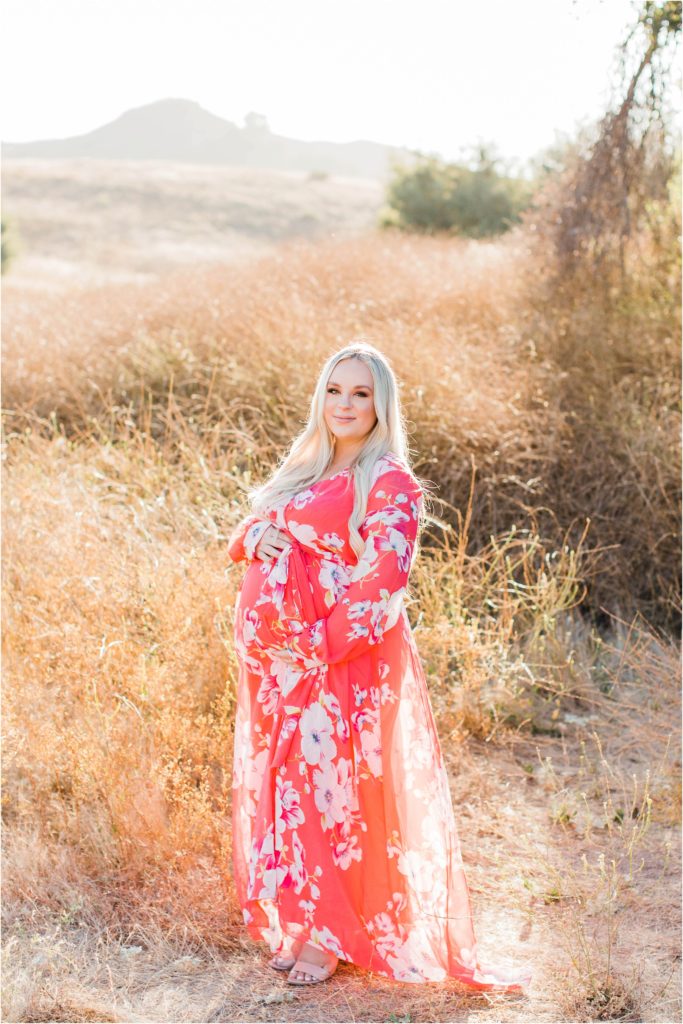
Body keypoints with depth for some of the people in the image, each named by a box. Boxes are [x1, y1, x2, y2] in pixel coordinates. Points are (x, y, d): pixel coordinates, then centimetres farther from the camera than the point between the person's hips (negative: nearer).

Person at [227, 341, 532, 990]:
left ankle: (334, 935, 14)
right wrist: (256, 535, -7)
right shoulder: (304, 469, 14)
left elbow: (381, 585, -16)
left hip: (346, 658, -7)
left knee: (334, 784, -1)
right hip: (278, 657, 7)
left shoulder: (390, 485, -8)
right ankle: (296, 922, 25)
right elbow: (242, 537, 16)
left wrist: (318, 644, -20)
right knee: (287, 780, 11)